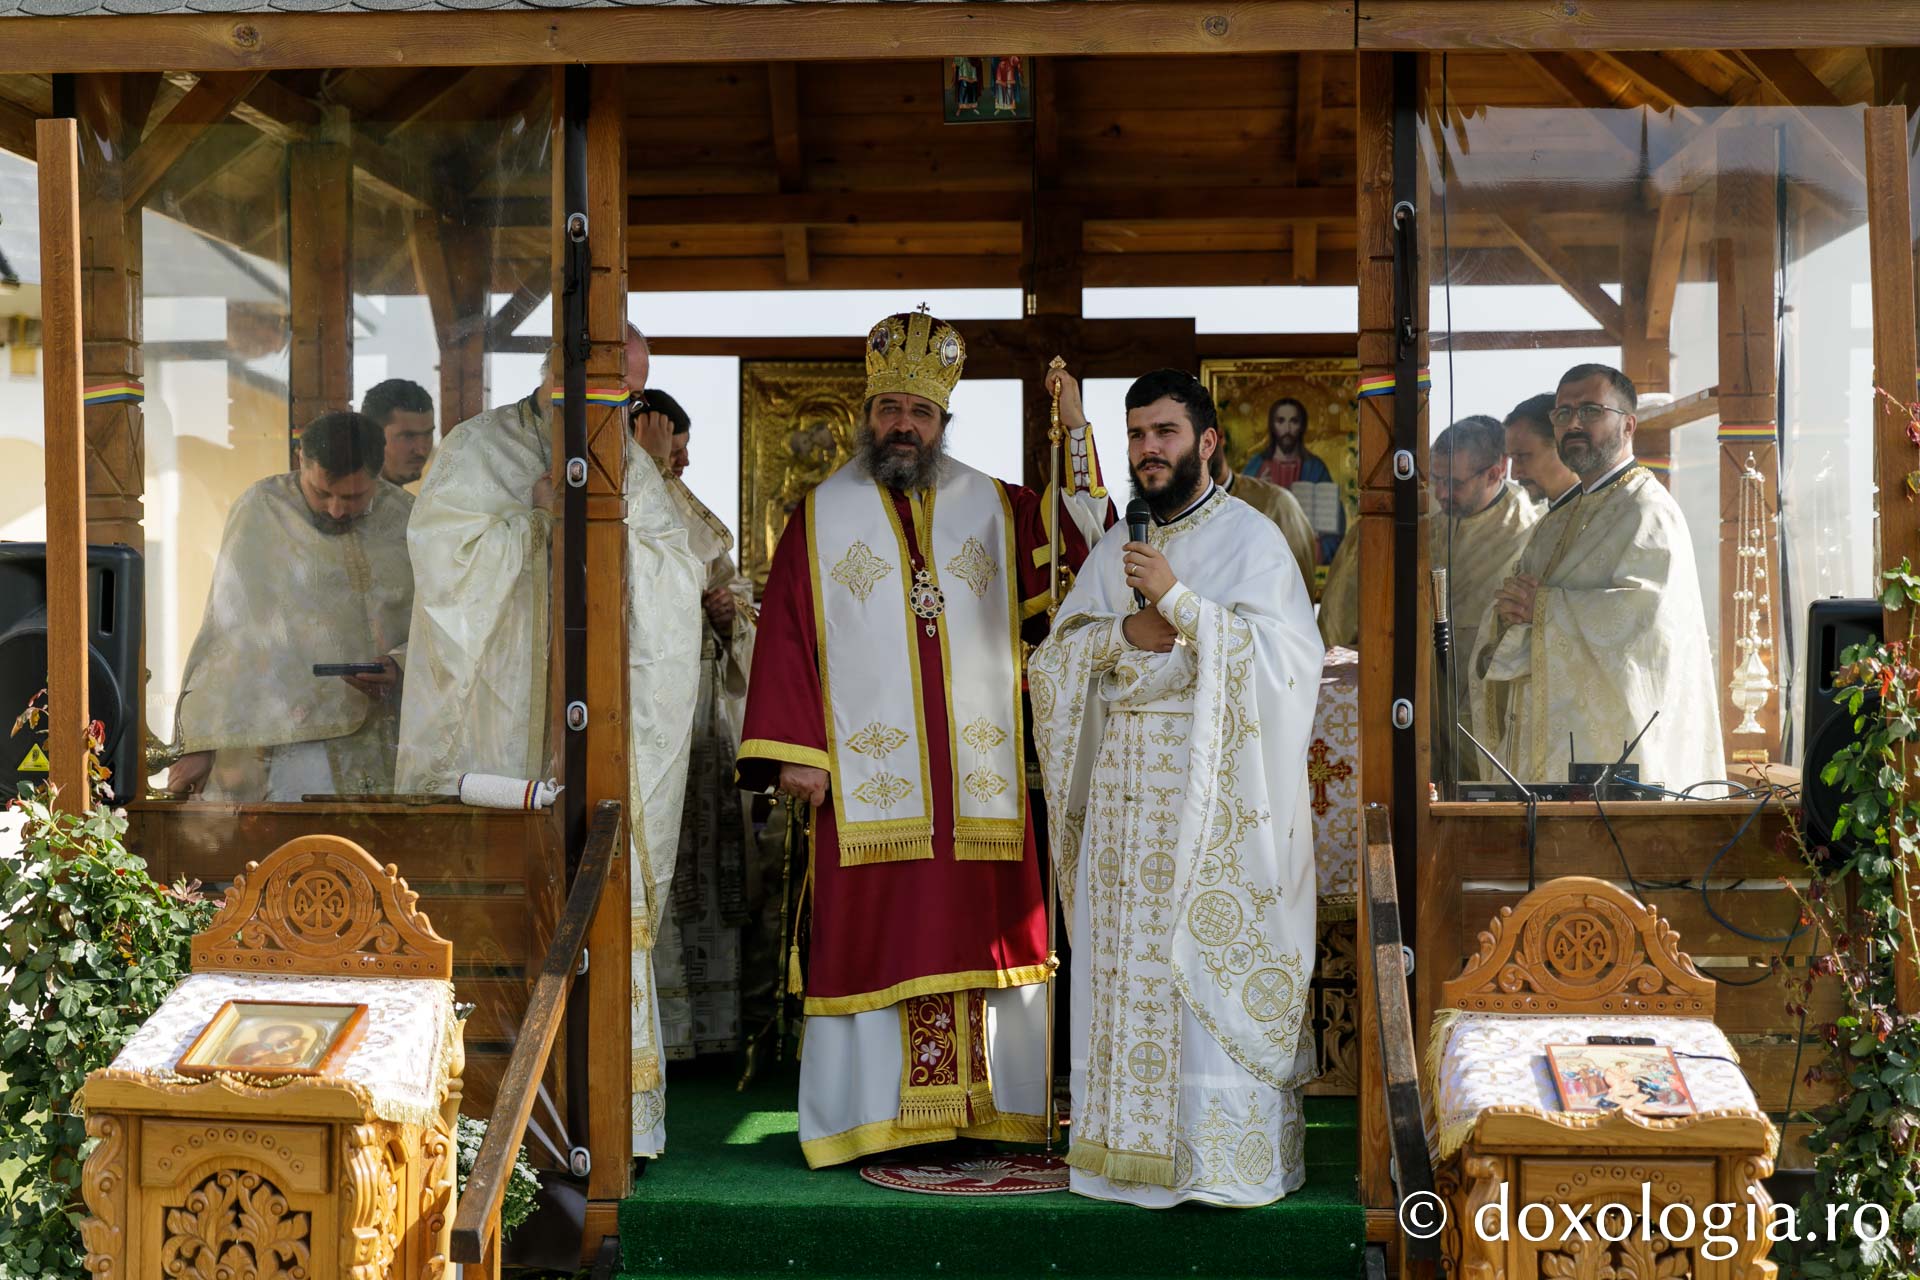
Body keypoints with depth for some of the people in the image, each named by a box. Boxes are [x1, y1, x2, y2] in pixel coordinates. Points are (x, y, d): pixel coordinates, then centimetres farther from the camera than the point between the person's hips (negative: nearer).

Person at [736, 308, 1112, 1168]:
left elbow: (1086, 544, 1)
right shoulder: (821, 517, 6)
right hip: (866, 781, -2)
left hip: (979, 782, 2)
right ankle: (870, 1107, 5)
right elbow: (786, 637, 1)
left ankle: (984, 1101, 11)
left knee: (977, 931, 3)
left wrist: (1075, 433, -6)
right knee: (874, 934, -2)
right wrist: (791, 753, -7)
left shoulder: (995, 509, 11)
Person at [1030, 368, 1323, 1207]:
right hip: (1125, 784, 6)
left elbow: (1281, 655, -13)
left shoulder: (1250, 539, -2)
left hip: (1212, 784, -5)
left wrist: (1177, 599, -18)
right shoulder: (1117, 549, 16)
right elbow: (1056, 651, 11)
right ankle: (1135, 1141, 14)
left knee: (1211, 966, -6)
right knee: (1126, 962, 6)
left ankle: (1227, 1156, 0)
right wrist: (1128, 630, -8)